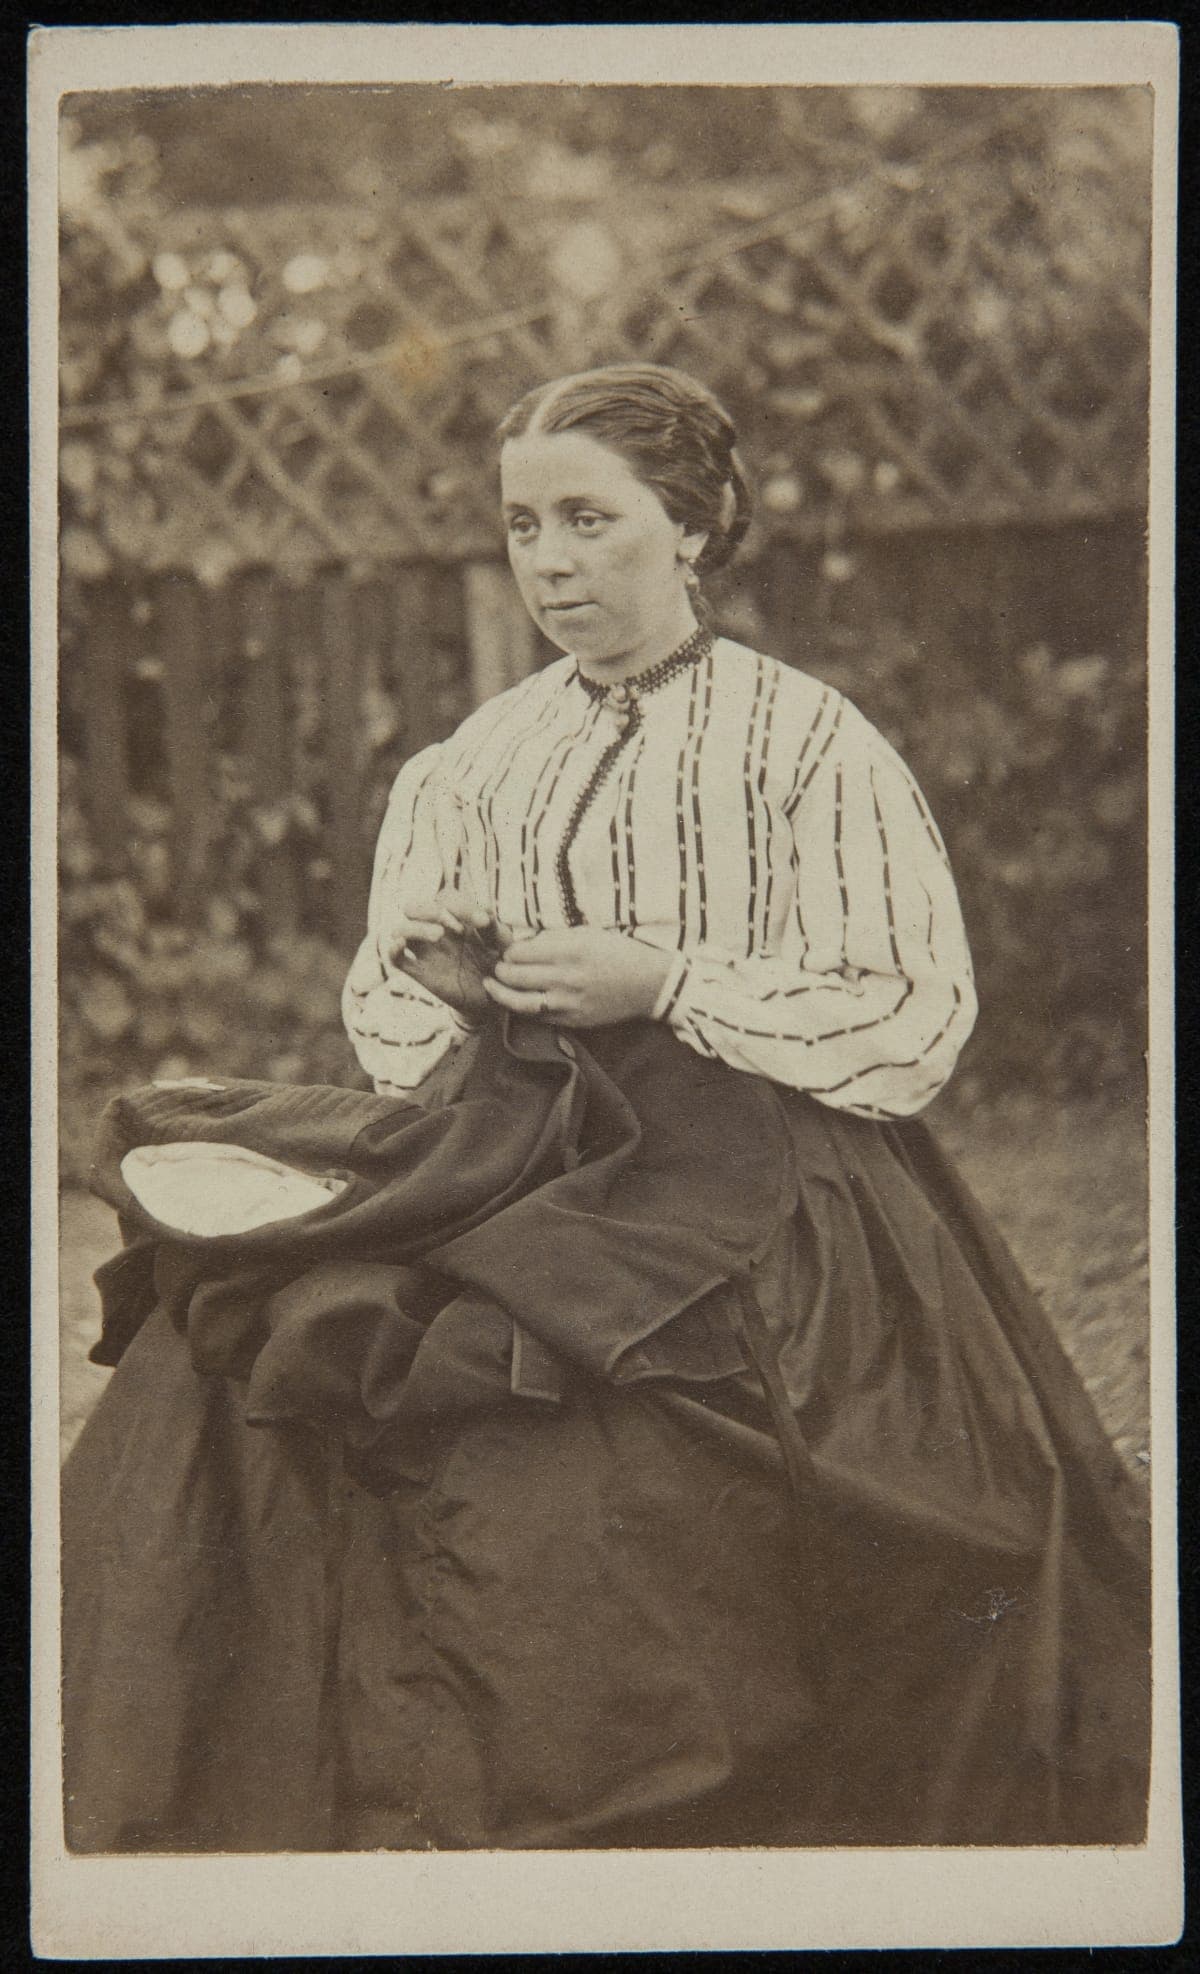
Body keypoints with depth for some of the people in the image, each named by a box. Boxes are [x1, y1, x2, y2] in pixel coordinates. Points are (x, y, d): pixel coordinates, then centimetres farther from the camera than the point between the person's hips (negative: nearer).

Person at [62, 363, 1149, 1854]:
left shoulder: (810, 743, 1)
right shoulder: (477, 762, 16)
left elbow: (912, 1018, -3)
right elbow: (393, 1005, 20)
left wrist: (666, 982, -11)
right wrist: (437, 973, -3)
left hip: (744, 1180, -5)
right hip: (516, 1147, 5)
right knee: (225, 1357, -18)